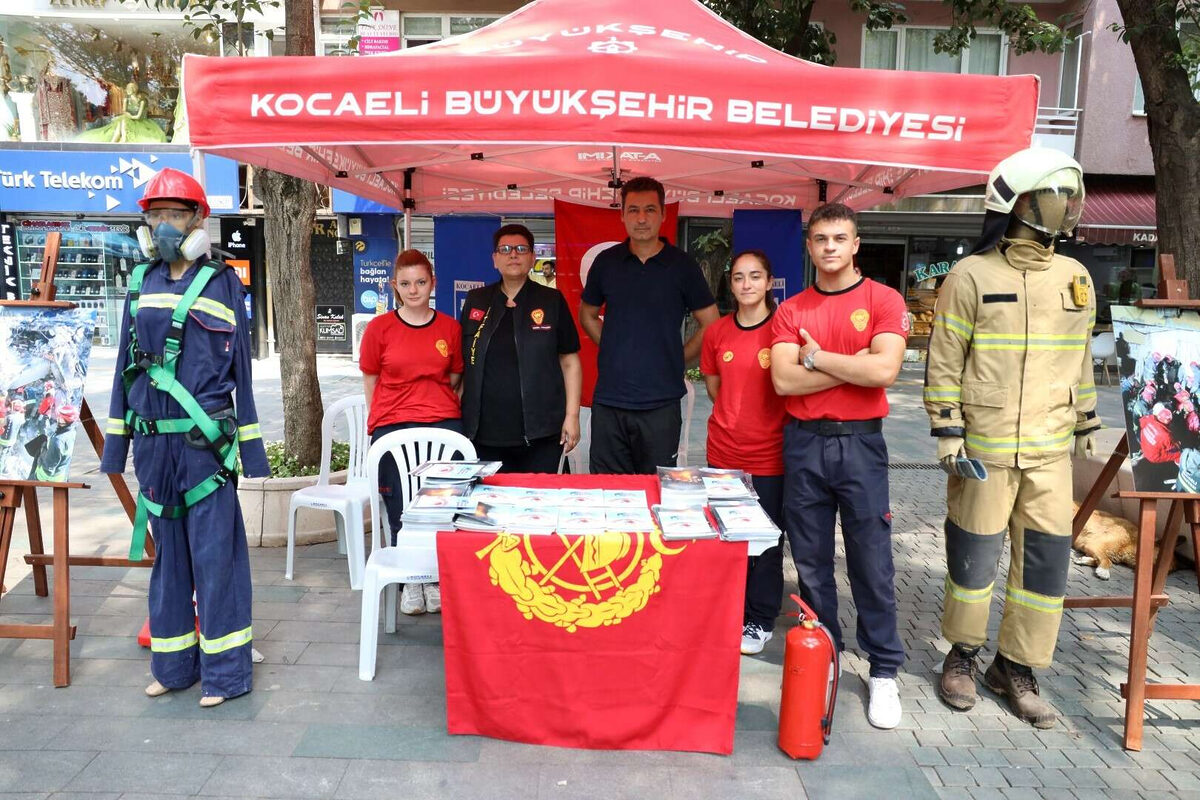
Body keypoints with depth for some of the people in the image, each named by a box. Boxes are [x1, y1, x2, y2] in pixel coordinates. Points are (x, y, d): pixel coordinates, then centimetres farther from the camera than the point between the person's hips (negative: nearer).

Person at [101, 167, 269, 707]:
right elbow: (127, 363, 14)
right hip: (152, 440, 5)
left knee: (215, 552, -1)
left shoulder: (222, 282, -1)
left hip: (206, 441, -4)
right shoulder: (141, 282, 11)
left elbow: (240, 366, 1)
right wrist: (117, 440, 11)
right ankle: (173, 663, 27)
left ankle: (224, 671, 11)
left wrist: (251, 446, -2)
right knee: (166, 551, 13)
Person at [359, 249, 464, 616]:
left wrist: (437, 407, 7)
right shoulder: (380, 327, 3)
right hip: (392, 428, -1)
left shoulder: (450, 327, 6)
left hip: (444, 426, 1)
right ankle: (410, 582, 18)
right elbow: (371, 381, 10)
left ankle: (436, 580, 17)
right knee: (401, 510, 1)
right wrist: (382, 420, 9)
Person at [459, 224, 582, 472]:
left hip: (541, 433, -2)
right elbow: (462, 363, 13)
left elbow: (570, 361, 3)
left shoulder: (552, 301, 5)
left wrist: (572, 416, -4)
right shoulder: (475, 301, 10)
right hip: (484, 434, 2)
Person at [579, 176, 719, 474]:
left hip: (661, 403, -2)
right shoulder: (606, 262, 6)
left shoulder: (682, 265, 0)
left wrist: (677, 360, 0)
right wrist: (615, 349, 8)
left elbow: (711, 324, 5)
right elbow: (587, 315, 19)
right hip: (608, 401, 2)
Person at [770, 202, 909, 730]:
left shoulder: (883, 300, 1)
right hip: (803, 443, 3)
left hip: (860, 443, -2)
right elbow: (783, 380, -6)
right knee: (811, 560, 10)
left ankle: (884, 671, 15)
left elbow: (884, 371, -15)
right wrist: (852, 364, -9)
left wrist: (817, 357, -7)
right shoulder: (791, 310, 8)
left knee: (872, 562, 1)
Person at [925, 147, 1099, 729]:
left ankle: (1016, 668, 23)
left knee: (1048, 556, 6)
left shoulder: (1075, 277, 10)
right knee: (975, 554, 5)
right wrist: (947, 431, -10)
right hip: (983, 445, -4)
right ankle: (963, 656, 26)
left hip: (1050, 448, 5)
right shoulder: (971, 275, -5)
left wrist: (1086, 424, 19)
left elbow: (1081, 359, 17)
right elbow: (944, 361, -6)